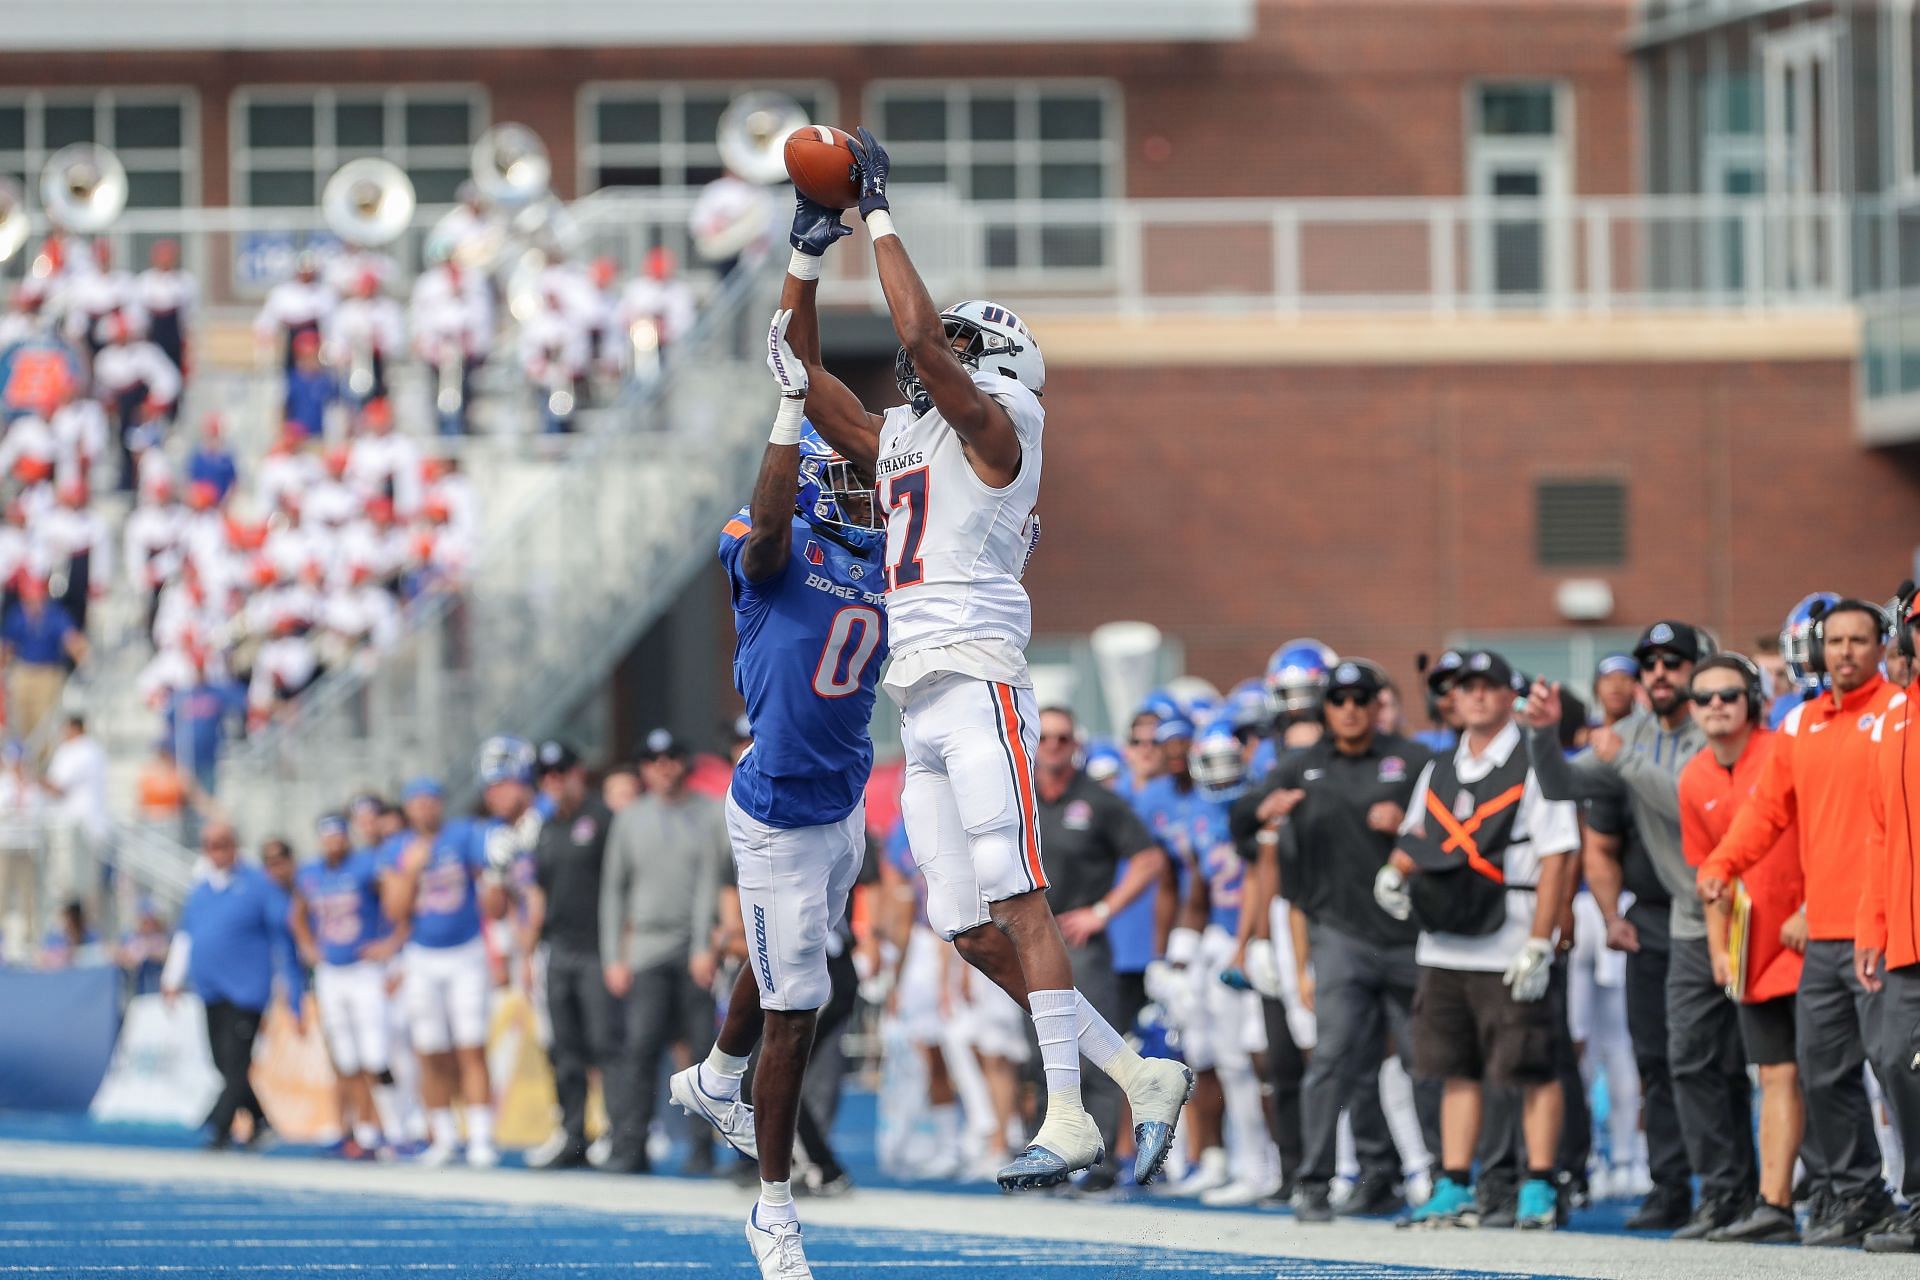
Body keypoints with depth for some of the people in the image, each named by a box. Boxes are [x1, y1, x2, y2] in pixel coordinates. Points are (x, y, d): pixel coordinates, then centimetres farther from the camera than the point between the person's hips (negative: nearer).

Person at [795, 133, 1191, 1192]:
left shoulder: (995, 429, 0)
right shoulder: (899, 443, 23)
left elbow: (920, 333, -13)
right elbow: (804, 378, 27)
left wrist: (879, 212, -5)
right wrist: (808, 255, 20)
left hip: (978, 688, -8)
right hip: (921, 713, 8)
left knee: (1016, 906, -15)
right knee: (972, 933, 3)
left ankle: (1067, 1114, -19)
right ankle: (1139, 1078, 7)